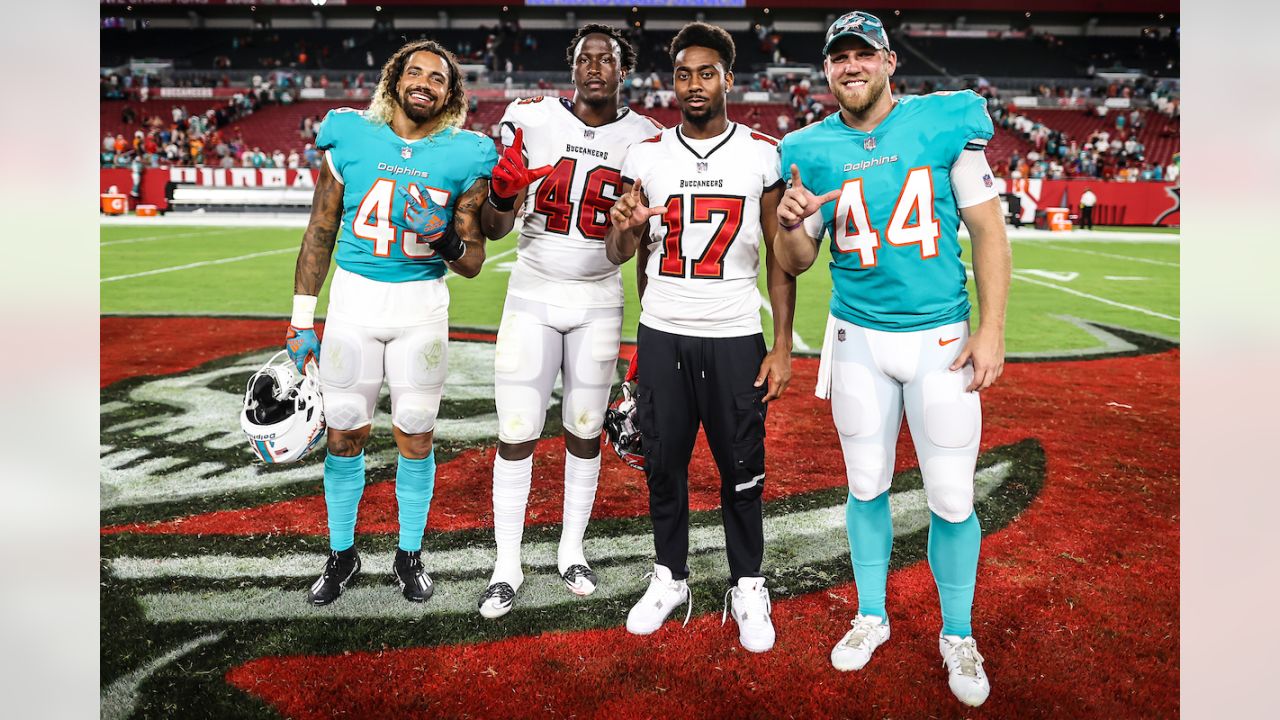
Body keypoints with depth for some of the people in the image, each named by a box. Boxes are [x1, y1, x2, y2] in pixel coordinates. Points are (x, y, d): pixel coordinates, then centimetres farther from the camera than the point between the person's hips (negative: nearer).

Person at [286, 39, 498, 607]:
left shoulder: (463, 157, -1)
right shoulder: (350, 137, 1)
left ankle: (410, 555, 28)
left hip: (422, 308, 0)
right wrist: (302, 320, 5)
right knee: (344, 435, 7)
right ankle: (342, 554, 28)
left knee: (415, 438, 8)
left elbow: (472, 264, 2)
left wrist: (444, 236, -21)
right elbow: (320, 233, 6)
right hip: (352, 303, 1)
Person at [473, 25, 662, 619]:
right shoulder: (530, 119, -5)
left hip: (598, 301, 1)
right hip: (532, 296, -1)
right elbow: (497, 228, -6)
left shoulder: (643, 138, -1)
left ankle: (571, 552, 29)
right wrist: (501, 193, -23)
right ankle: (506, 567, 16)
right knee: (517, 435, 0)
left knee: (585, 432, 11)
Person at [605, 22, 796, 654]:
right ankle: (670, 577, 29)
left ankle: (748, 587, 24)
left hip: (735, 338, -2)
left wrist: (782, 346, -3)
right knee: (663, 463, 10)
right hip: (661, 334, 2)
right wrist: (623, 229, -15)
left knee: (742, 468, 5)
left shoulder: (762, 155, 0)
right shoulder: (646, 156, 4)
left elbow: (780, 257, 2)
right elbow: (620, 255, 9)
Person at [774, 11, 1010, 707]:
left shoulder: (944, 124, -3)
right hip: (858, 338, 2)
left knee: (952, 498, 3)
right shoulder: (813, 149, 2)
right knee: (866, 485, 12)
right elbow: (797, 263, 4)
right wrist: (790, 223, -19)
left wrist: (991, 328, -9)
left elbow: (987, 231, -2)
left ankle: (957, 635, 24)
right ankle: (871, 616, 32)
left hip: (941, 336, -1)